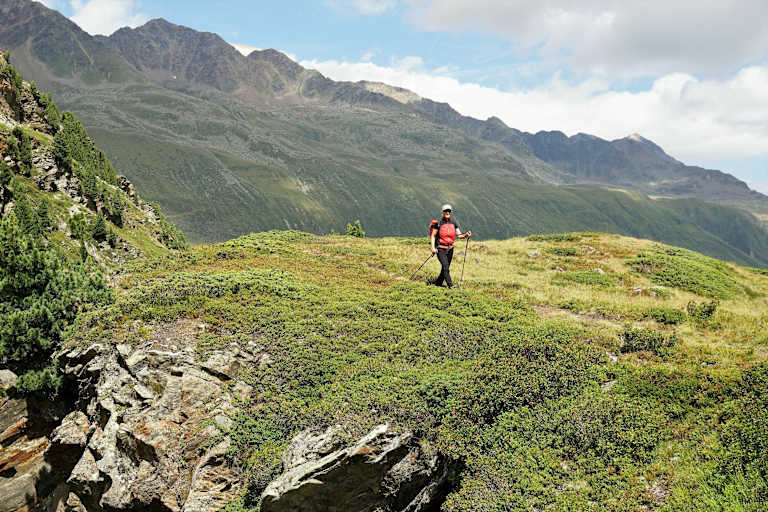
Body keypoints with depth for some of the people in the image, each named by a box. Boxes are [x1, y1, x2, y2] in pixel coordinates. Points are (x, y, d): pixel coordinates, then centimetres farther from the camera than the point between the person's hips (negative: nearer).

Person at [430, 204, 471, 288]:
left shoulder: (454, 222, 6)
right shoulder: (439, 223, -6)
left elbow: (459, 235, 5)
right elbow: (432, 236, -2)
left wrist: (466, 235, -16)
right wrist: (433, 247, -12)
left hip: (450, 248, 5)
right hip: (440, 249, -5)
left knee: (446, 268, 9)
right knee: (445, 266, -17)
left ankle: (438, 283, 25)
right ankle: (450, 285, -15)